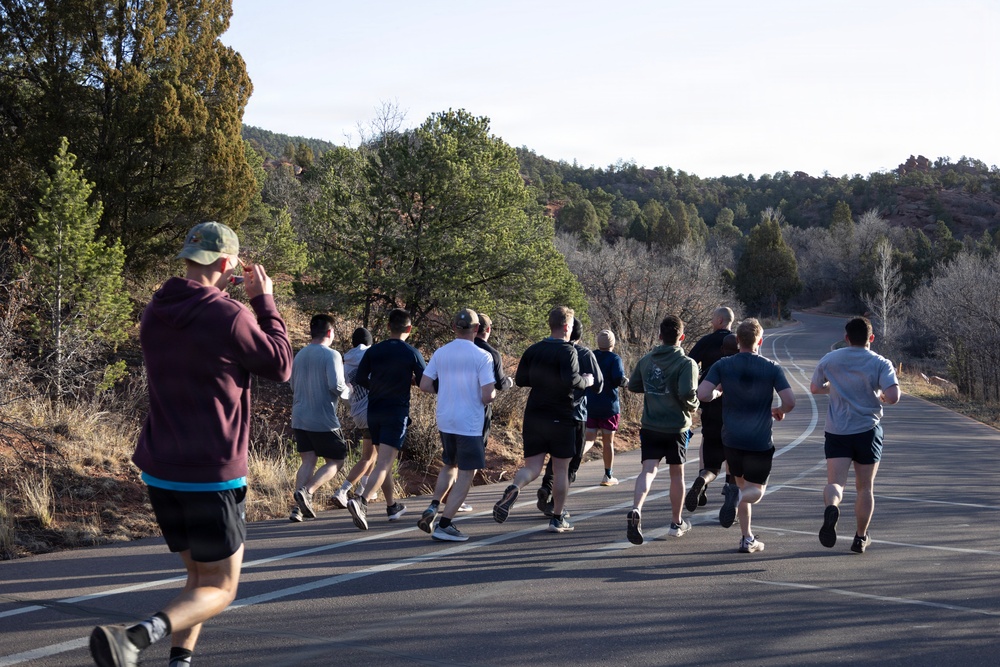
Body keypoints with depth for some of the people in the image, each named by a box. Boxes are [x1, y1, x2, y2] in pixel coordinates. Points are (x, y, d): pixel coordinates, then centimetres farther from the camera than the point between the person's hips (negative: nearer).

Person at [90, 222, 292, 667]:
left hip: (160, 472, 7)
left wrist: (216, 294, 17)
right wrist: (264, 301, 4)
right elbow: (280, 367, -2)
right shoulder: (230, 317, -16)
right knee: (219, 589, 4)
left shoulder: (155, 314, 4)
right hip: (212, 476, -7)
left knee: (198, 576, 23)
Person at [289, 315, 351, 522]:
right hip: (323, 420, -6)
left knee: (308, 461, 9)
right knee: (335, 461, 5)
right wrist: (347, 391, 2)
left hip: (299, 419, 6)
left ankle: (299, 508, -2)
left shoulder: (300, 355, 11)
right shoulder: (331, 355, -10)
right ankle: (307, 491, -15)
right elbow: (337, 385, -18)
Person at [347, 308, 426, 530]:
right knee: (384, 462, -10)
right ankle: (361, 501, -29)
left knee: (383, 460, 19)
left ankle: (392, 506, 29)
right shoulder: (411, 353, -6)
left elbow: (360, 379, 1)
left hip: (374, 410, 5)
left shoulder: (373, 351, 2)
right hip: (397, 412, -5)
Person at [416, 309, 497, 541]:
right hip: (470, 424, -5)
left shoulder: (440, 353, 1)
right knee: (466, 474, 3)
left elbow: (425, 385, 1)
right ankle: (444, 524, 0)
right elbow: (487, 396, -18)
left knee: (450, 466, 25)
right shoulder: (482, 357, -13)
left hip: (444, 421, 6)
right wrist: (494, 393, 5)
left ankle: (433, 507, 11)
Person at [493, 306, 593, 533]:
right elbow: (571, 380, -25)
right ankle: (557, 519, 13)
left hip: (533, 416, 4)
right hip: (560, 418, -4)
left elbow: (520, 380, 10)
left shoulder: (533, 350, 7)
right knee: (561, 469, 8)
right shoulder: (567, 350, -11)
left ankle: (513, 489, -28)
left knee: (532, 466, 5)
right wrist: (586, 381, -6)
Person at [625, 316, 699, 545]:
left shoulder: (646, 360, 3)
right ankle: (676, 523, 24)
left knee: (648, 469, -4)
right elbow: (687, 393, -24)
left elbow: (633, 385, 13)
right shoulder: (686, 363, -12)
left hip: (650, 426, 3)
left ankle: (636, 510, -30)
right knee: (677, 474, 13)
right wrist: (692, 407, -4)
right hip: (676, 426, -3)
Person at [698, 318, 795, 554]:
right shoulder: (772, 368, -7)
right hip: (760, 441, -2)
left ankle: (748, 539, 15)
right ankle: (738, 496, -26)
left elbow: (702, 394, -14)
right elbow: (790, 401, -14)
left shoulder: (722, 365, -4)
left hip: (731, 439, 2)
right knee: (756, 490, 10)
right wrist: (779, 411, 9)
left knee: (742, 484, 20)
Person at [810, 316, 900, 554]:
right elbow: (893, 397, -17)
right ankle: (861, 538, 19)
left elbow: (814, 388, 16)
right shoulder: (880, 363, -5)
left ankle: (831, 507, -38)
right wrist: (880, 397, 6)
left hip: (836, 430, 1)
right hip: (867, 430, -1)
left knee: (835, 482, -5)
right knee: (865, 487, 13)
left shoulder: (829, 360, 4)